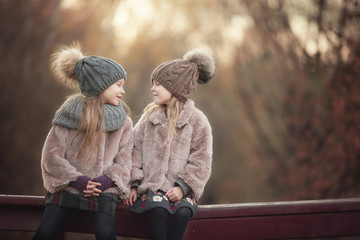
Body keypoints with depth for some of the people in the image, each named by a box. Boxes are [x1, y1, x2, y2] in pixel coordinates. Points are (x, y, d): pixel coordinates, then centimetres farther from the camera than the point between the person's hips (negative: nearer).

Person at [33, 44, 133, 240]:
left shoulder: (123, 121, 8)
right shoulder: (71, 113, 1)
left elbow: (123, 161, 4)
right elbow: (52, 154, -3)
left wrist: (105, 180, -15)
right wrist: (78, 180, -13)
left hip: (104, 192, 1)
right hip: (67, 188, -1)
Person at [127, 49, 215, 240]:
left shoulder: (197, 120, 4)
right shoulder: (150, 115, 11)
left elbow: (200, 161, 1)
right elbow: (136, 149, 9)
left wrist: (183, 187, -11)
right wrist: (134, 184, -2)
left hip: (179, 189, -1)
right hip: (151, 185, 1)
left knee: (183, 212, -33)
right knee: (159, 210, -32)